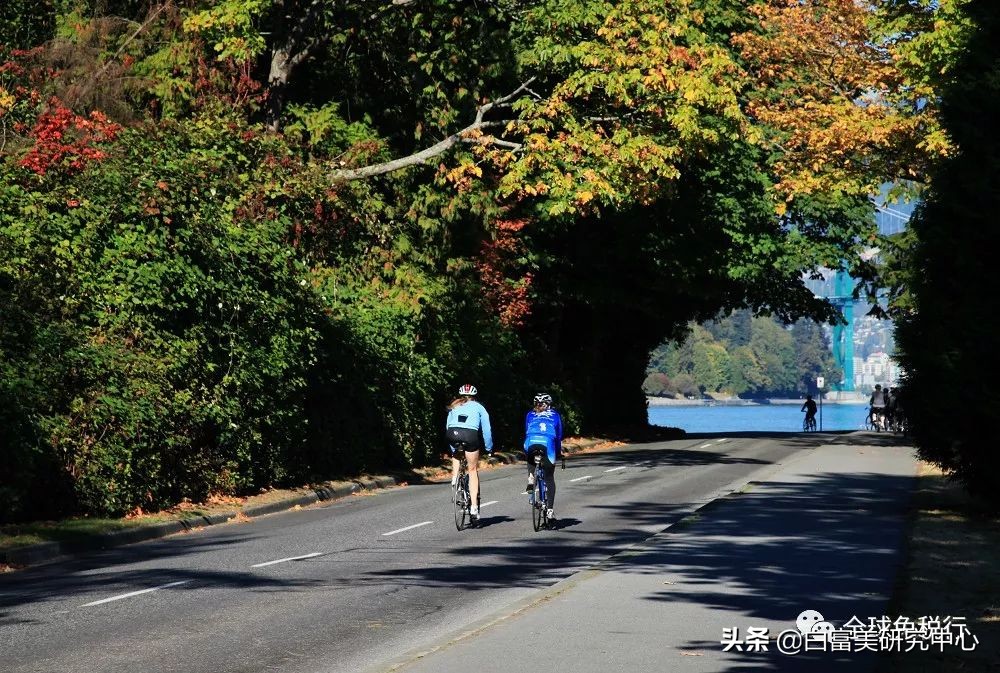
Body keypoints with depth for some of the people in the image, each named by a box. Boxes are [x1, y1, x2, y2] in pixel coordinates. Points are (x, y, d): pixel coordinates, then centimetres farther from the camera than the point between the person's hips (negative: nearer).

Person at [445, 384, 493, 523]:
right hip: (470, 435, -2)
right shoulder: (478, 407, 24)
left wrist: (452, 448, 39)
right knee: (473, 470, 10)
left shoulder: (454, 407, 31)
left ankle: (455, 477, 17)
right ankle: (474, 506, 3)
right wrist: (489, 448, 30)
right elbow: (486, 429, 20)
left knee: (456, 454, 39)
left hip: (452, 434, 2)